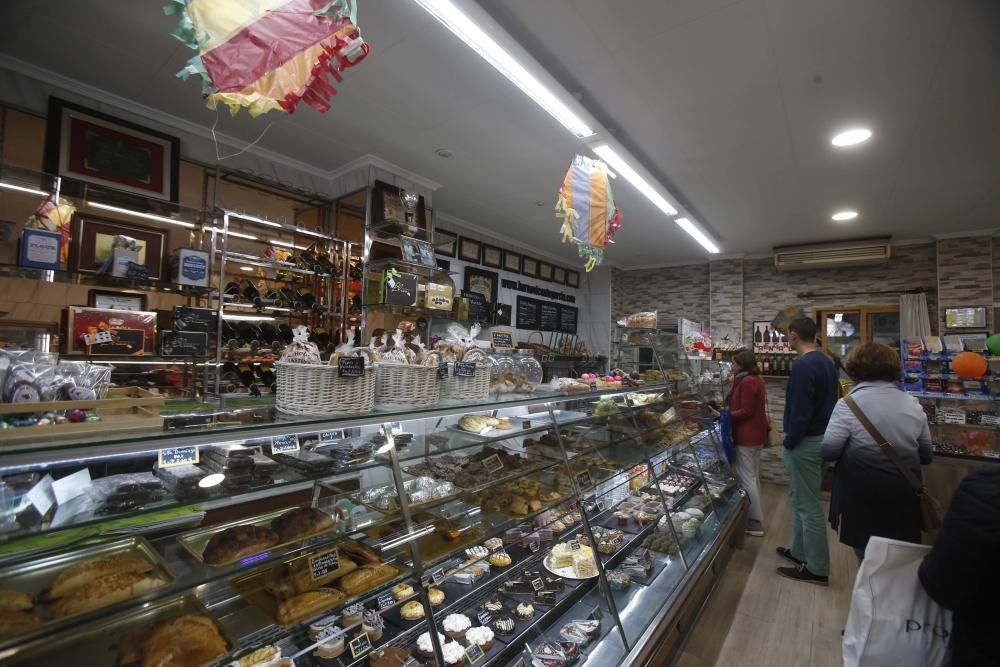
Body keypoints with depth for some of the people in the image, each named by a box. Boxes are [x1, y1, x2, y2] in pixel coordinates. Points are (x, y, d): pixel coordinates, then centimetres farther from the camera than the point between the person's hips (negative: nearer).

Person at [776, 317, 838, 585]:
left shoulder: (804, 366, -21)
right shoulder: (826, 362, 10)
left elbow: (800, 411, -24)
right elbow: (829, 402, 15)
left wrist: (789, 443, -13)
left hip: (806, 442, -10)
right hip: (822, 437, 10)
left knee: (808, 505, 1)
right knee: (801, 499, 20)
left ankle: (817, 569, 12)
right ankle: (801, 551, 33)